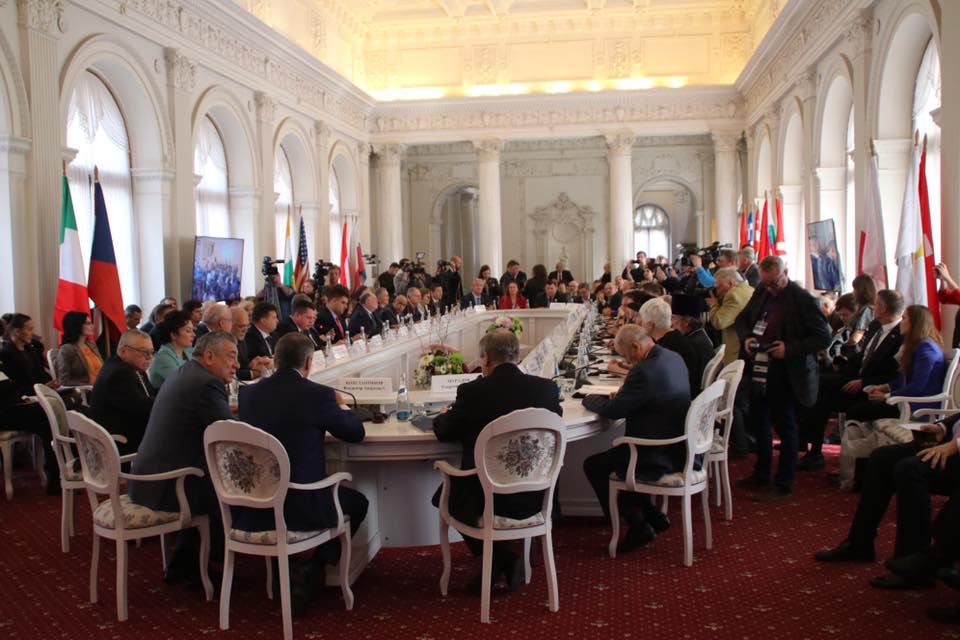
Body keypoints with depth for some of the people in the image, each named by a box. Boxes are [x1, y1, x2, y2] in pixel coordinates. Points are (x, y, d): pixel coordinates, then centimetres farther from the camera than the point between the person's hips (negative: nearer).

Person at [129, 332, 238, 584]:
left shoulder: (182, 373, 13)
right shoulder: (207, 383, -19)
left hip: (145, 480, 10)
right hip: (165, 486, -10)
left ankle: (183, 565, 30)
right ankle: (189, 567, 21)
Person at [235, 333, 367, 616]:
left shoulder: (248, 392, 2)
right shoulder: (318, 394, -13)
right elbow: (356, 432, 1)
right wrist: (340, 406, 20)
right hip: (299, 507, -5)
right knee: (357, 502, 22)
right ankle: (311, 571, 13)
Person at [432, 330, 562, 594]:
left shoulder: (472, 391, -16)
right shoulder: (546, 387, -7)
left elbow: (444, 432, -2)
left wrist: (444, 415, 22)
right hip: (533, 498, 5)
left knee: (444, 494, 27)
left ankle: (502, 560, 17)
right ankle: (504, 563, 29)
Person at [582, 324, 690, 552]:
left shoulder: (645, 371, -26)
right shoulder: (673, 358, 4)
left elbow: (613, 411, -19)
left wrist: (589, 398, 0)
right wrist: (621, 395, 6)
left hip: (659, 456, -10)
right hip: (677, 446, 10)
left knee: (593, 465, 4)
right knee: (615, 455, 27)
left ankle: (638, 526, 10)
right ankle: (652, 517, 28)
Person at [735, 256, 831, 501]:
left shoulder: (803, 299, -15)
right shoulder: (761, 292, 5)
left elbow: (823, 337, -15)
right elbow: (742, 319, 17)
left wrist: (790, 348, -23)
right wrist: (746, 337, -4)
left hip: (785, 374, -7)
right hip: (759, 369, 7)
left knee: (785, 426, 4)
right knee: (759, 422, 18)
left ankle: (783, 485, 16)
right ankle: (761, 475, 35)